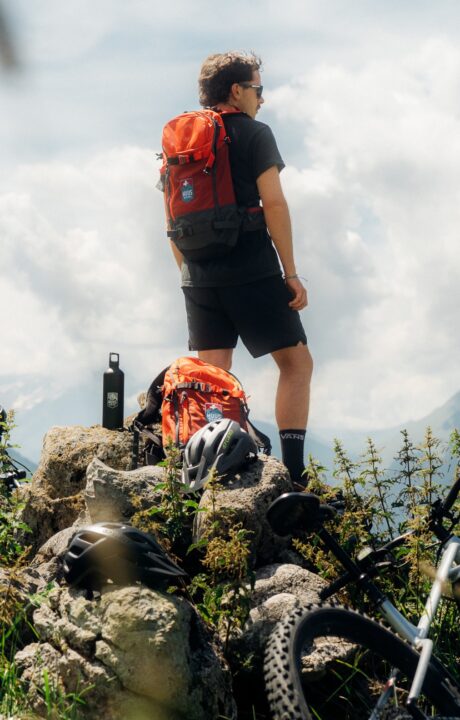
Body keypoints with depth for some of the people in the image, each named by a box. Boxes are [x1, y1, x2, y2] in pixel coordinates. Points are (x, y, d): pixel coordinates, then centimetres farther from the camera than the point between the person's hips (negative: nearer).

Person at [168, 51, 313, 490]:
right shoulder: (254, 134, -3)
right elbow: (273, 203, -10)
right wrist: (291, 273, -8)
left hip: (199, 276, 6)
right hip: (252, 272, -6)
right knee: (296, 362, 2)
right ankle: (293, 476, -7)